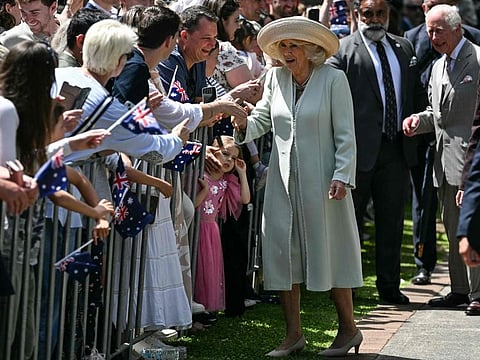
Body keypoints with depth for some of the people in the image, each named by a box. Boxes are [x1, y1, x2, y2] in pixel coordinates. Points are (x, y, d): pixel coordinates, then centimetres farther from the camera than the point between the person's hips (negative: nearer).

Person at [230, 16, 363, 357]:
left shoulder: (333, 79, -7)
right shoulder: (276, 78, 6)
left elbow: (345, 134, -7)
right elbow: (262, 119, 12)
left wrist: (342, 176, -14)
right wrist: (244, 125, -10)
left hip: (321, 181, -5)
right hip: (283, 180, 5)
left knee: (329, 250, 2)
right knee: (283, 251, 4)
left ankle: (348, 328, 16)